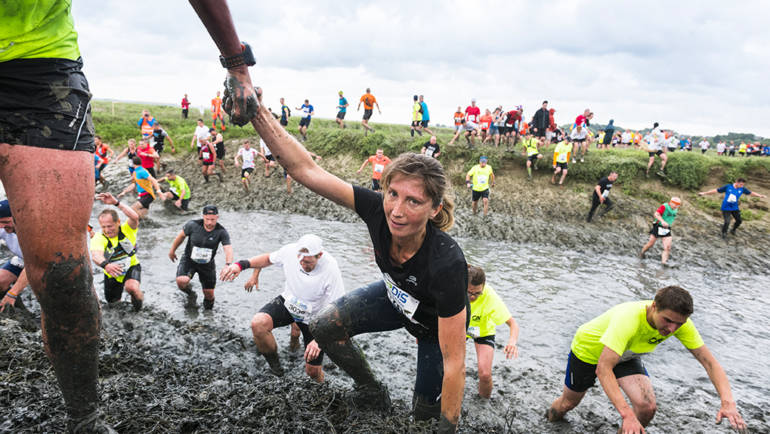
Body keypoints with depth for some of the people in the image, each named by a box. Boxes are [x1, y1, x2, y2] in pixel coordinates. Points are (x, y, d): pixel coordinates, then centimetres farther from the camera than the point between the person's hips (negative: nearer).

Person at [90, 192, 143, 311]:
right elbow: (95, 255, -45)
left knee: (132, 287, -34)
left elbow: (135, 217, -46)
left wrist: (116, 202, -56)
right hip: (111, 272, 3)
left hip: (131, 267, -2)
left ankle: (138, 297, 2)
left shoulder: (127, 229, -23)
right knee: (113, 302, 18)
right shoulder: (98, 238, -25)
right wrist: (105, 264, -68)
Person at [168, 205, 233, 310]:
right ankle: (190, 292, 9)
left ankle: (208, 310, 41)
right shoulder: (193, 225, -19)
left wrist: (228, 264, -51)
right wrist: (172, 251, 14)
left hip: (207, 264, 1)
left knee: (209, 294, 7)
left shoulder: (221, 232, -21)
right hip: (189, 260, 0)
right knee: (181, 281, -28)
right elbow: (181, 236, 0)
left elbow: (228, 249, -32)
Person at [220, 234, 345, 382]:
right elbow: (268, 258, 2)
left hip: (314, 318, -2)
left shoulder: (331, 270, -31)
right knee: (258, 323, -29)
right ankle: (273, 361, 0)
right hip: (287, 303, 2)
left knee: (314, 372, 1)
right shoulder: (291, 250, -22)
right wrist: (241, 265, -10)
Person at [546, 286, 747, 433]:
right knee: (569, 402, 14)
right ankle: (551, 417, 51)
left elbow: (709, 361, -21)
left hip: (626, 357, 4)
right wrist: (627, 414, -55)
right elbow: (603, 369, -47)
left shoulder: (680, 322, -27)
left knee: (647, 407, -19)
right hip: (588, 351, -4)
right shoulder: (628, 318, -45)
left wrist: (728, 402, -36)